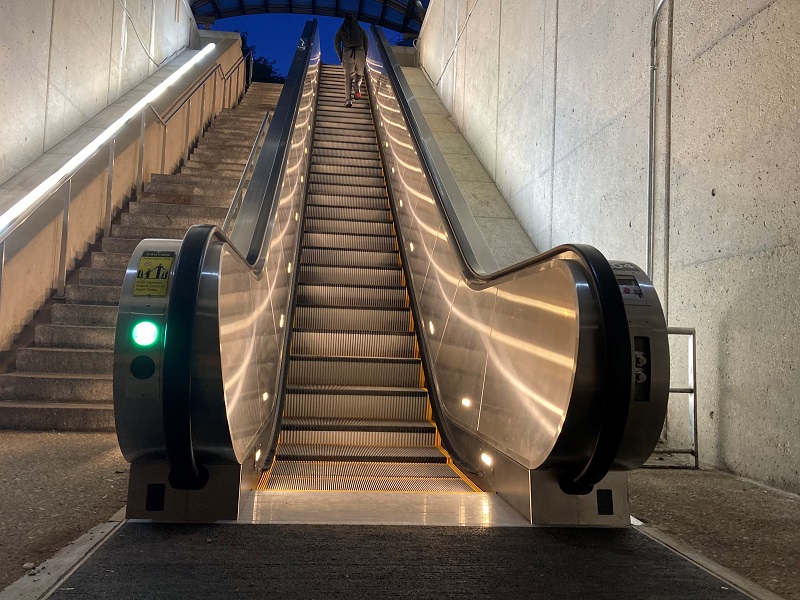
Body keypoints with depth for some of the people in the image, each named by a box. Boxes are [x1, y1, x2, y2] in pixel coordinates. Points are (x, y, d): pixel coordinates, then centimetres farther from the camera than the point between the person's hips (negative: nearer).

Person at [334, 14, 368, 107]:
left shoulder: (341, 30, 20)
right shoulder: (361, 29, 21)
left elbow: (336, 44, 10)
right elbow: (366, 43, 11)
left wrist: (340, 57, 12)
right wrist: (365, 56, 14)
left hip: (347, 53, 0)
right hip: (360, 52, 0)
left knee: (348, 77, 1)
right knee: (360, 74, 15)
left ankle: (348, 99, -14)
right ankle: (357, 87, -19)